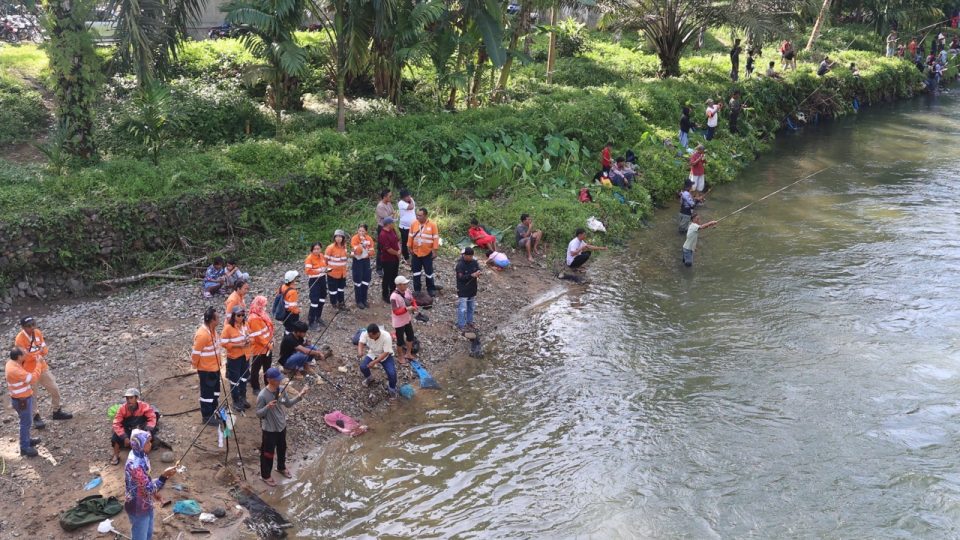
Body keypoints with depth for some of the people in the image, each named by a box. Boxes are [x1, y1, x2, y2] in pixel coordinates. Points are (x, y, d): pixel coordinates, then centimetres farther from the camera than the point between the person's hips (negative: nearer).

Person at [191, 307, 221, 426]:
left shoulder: (212, 330, 0)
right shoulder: (202, 334, -30)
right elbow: (195, 353, -24)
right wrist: (196, 366, -10)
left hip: (214, 367, 9)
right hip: (206, 369, -9)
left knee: (215, 390, 22)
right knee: (207, 392, 6)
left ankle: (214, 411, 38)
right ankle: (207, 416, 20)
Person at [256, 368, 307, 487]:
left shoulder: (282, 390, -10)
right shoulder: (262, 395, -28)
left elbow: (288, 404, 5)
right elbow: (258, 414, -19)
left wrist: (300, 396, -8)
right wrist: (267, 407, -37)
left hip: (282, 426, 6)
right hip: (269, 429, -6)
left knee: (282, 449, 27)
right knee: (268, 453, 14)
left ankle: (281, 468, 53)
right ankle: (265, 476, 36)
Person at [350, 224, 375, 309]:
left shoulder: (369, 238, -5)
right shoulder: (354, 239, -17)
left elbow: (371, 251, 2)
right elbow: (357, 251, -27)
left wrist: (367, 253, -17)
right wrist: (362, 242, -32)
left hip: (366, 261, 4)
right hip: (357, 261, -4)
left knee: (366, 281, 11)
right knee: (358, 282, 1)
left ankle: (364, 300, 24)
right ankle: (359, 301, 10)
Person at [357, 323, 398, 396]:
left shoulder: (386, 337, -35)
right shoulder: (366, 334, -24)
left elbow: (386, 353, -31)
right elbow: (361, 343, -25)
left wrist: (374, 362, -38)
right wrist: (360, 352, -48)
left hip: (385, 356, -3)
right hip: (372, 354, 3)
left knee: (392, 373, -23)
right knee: (363, 367, -20)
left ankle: (392, 387, 11)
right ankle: (369, 377, 16)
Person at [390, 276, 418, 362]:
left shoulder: (407, 291, -8)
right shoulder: (394, 297, -31)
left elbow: (412, 300, 7)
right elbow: (396, 311, -30)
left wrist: (414, 306, -14)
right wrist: (407, 309, -40)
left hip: (407, 319, 8)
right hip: (399, 322, -8)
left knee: (410, 336, 22)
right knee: (400, 341, 9)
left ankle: (408, 354, 44)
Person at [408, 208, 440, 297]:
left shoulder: (432, 225, -12)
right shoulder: (414, 224, -3)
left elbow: (435, 238, -9)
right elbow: (411, 237, 6)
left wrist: (434, 251, -11)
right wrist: (410, 248, 7)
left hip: (427, 253, -3)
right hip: (416, 252, 3)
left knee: (429, 272, 6)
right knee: (416, 272, 11)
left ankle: (431, 289, 20)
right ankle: (416, 289, 22)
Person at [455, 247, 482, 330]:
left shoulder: (474, 262, -1)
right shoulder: (460, 265, -20)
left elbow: (479, 269, 2)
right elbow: (461, 277, -24)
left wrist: (479, 272, -23)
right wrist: (472, 275, -34)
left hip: (472, 290, 7)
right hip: (463, 291, -7)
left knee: (471, 307, 20)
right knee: (462, 309, 0)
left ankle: (469, 322, 36)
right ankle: (461, 325, 13)